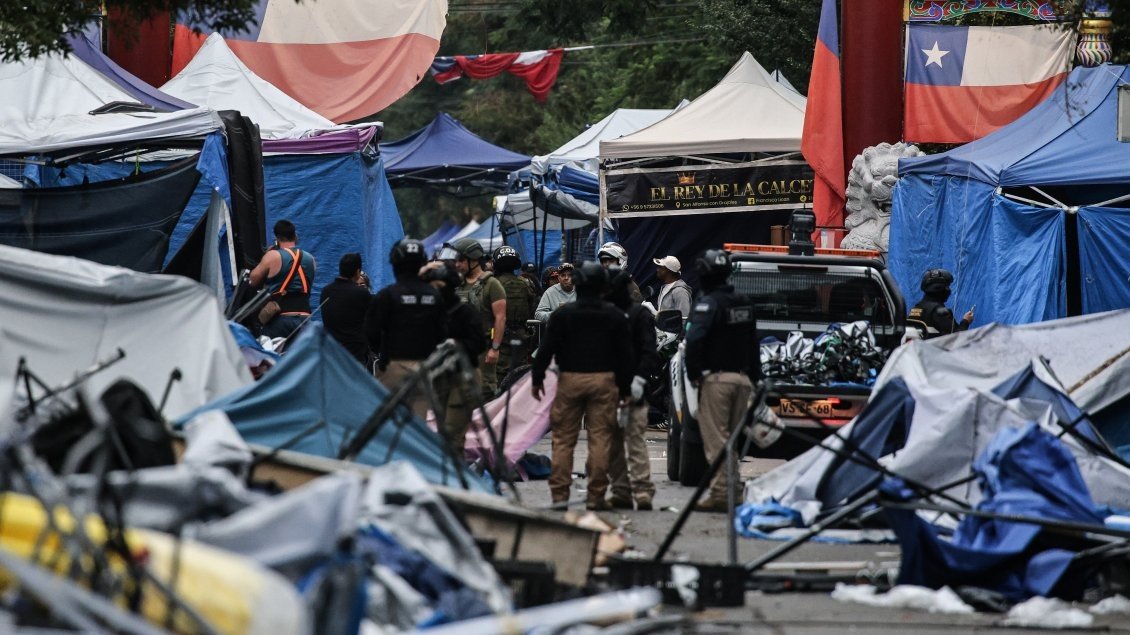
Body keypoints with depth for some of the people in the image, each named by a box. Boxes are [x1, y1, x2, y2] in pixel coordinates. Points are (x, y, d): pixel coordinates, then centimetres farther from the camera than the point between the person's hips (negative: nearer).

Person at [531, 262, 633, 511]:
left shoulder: (563, 314, 0)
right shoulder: (614, 316, 3)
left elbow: (546, 349, -1)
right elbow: (625, 354, 5)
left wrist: (537, 379, 7)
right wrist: (625, 387, 11)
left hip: (570, 378, 0)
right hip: (604, 379, 0)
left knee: (563, 439, 5)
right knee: (600, 438, 1)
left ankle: (559, 494, 2)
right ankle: (596, 496, -1)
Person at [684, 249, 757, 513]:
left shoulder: (709, 303, -12)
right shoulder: (745, 303, 14)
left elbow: (695, 339, -24)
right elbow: (753, 343, 18)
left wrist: (693, 373, -13)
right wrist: (754, 376, 21)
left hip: (716, 379, -7)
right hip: (742, 377, 7)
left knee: (716, 439, -7)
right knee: (732, 438, 14)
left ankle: (719, 493, -11)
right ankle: (731, 489, 17)